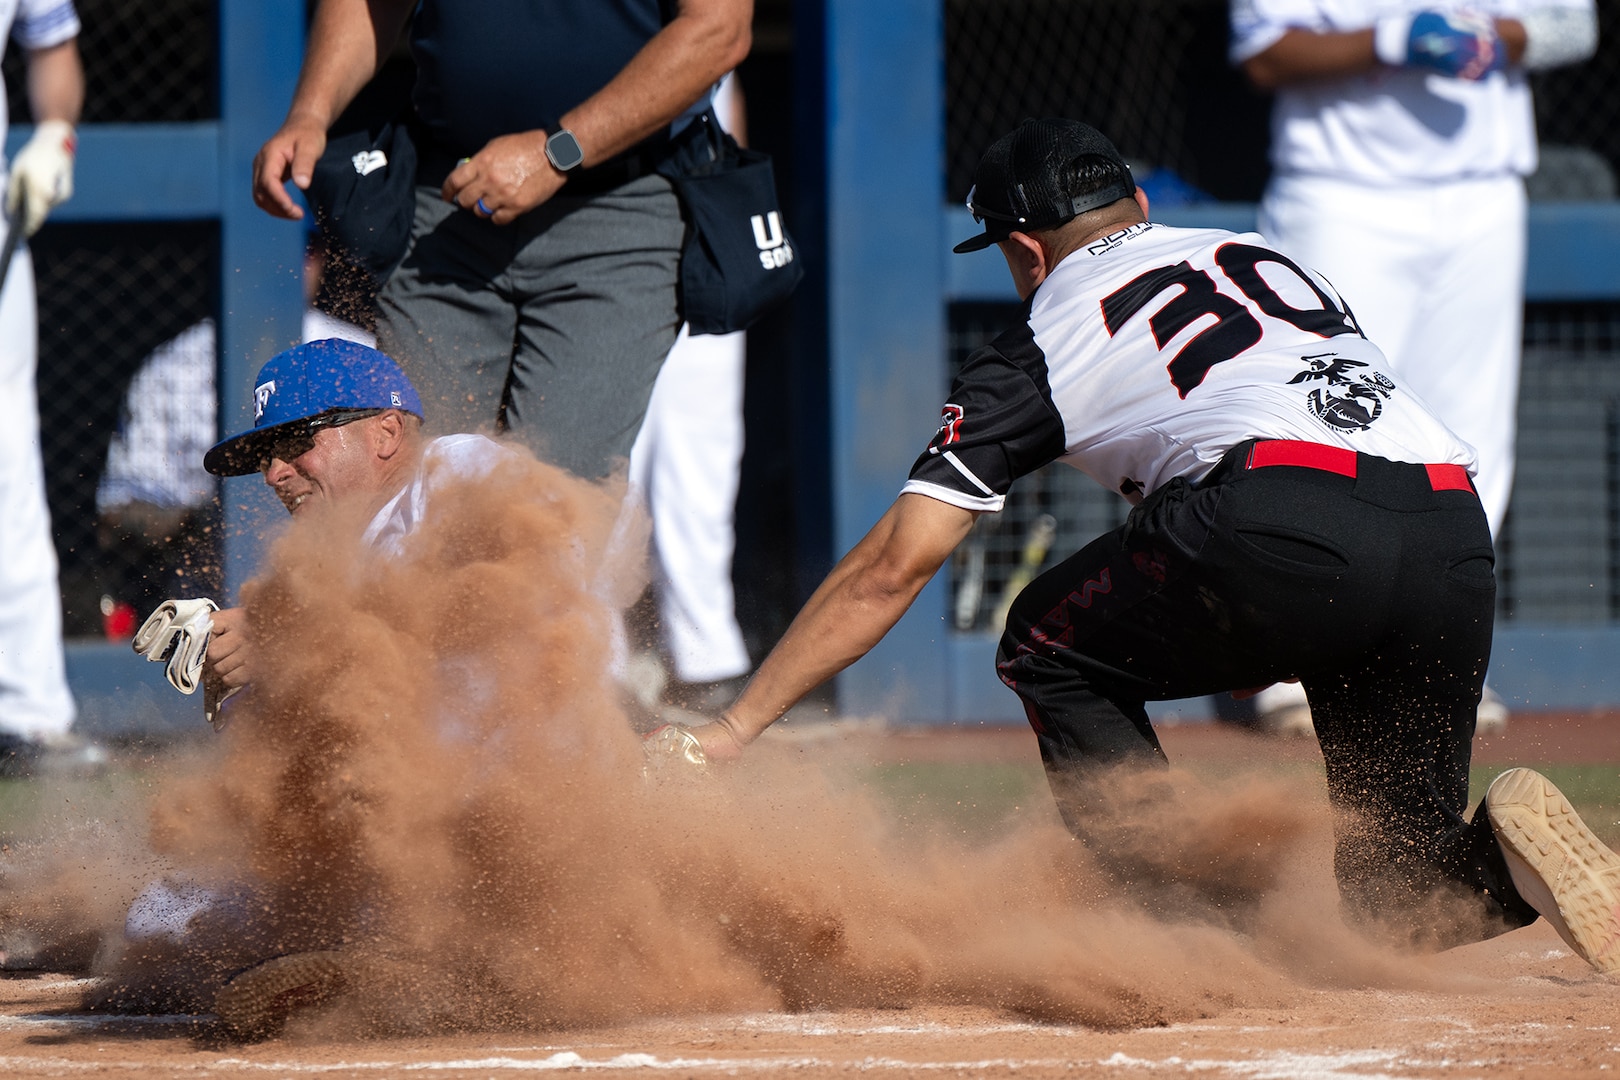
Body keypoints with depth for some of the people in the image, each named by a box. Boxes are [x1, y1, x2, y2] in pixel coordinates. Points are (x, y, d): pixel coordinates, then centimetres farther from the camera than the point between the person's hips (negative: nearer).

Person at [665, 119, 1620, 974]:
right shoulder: (1263, 256, 35)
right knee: (1402, 885, 19)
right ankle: (1504, 851, -14)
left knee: (1051, 649, 21)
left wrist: (729, 731, 19)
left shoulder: (1047, 338, 20)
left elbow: (894, 566, 16)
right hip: (1459, 535, 5)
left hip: (1287, 523, -5)